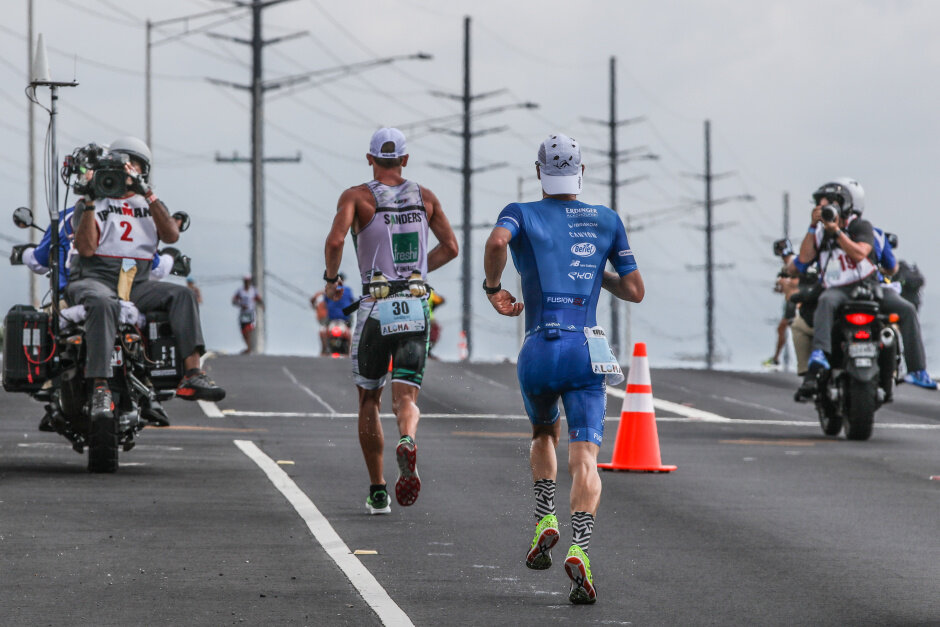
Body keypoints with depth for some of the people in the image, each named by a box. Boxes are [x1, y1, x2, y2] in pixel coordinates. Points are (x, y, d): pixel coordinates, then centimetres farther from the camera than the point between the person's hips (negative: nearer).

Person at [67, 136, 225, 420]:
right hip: (93, 279, -4)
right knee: (103, 303, -39)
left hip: (136, 285, 4)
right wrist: (89, 202, -9)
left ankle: (192, 374, -34)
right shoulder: (91, 204, 12)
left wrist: (147, 194, -8)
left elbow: (171, 236, -1)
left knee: (181, 295, -22)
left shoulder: (151, 205, 21)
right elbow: (86, 248, -4)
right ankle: (100, 390, -48)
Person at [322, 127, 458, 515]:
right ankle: (407, 441, -40)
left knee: (369, 401, 14)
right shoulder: (425, 198, 11)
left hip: (376, 308, -1)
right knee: (405, 397, -4)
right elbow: (450, 247, 13)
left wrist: (331, 279, 2)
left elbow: (335, 240, -15)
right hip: (416, 308, 2)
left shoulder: (357, 197, 0)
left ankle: (377, 491, 15)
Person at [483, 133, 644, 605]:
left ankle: (545, 519, 12)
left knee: (543, 433, 29)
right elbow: (635, 291, 15)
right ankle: (580, 548, -28)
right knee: (584, 456, -6)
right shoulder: (606, 221, 15)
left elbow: (497, 241, -17)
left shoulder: (522, 214, 8)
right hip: (587, 350, 0)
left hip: (539, 351, 0)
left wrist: (493, 289, -1)